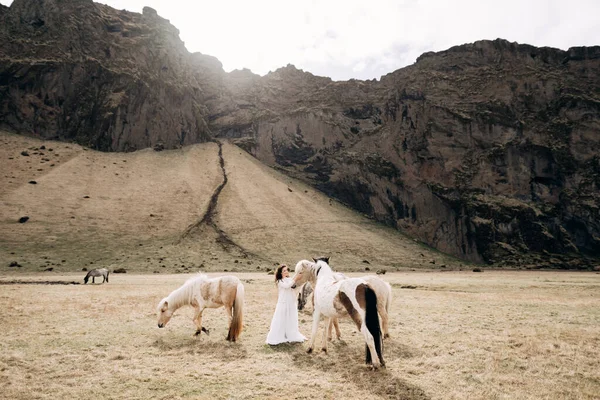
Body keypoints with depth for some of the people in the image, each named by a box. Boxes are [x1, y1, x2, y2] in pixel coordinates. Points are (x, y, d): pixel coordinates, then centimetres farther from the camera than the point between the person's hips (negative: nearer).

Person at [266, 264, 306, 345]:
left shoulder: (291, 280, 6)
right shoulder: (280, 281, -6)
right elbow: (287, 286, -23)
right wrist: (295, 279, -25)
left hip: (292, 303, 4)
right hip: (283, 303, -4)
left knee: (291, 321, 13)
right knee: (280, 321, -3)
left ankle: (291, 336, 28)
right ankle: (274, 339, 4)